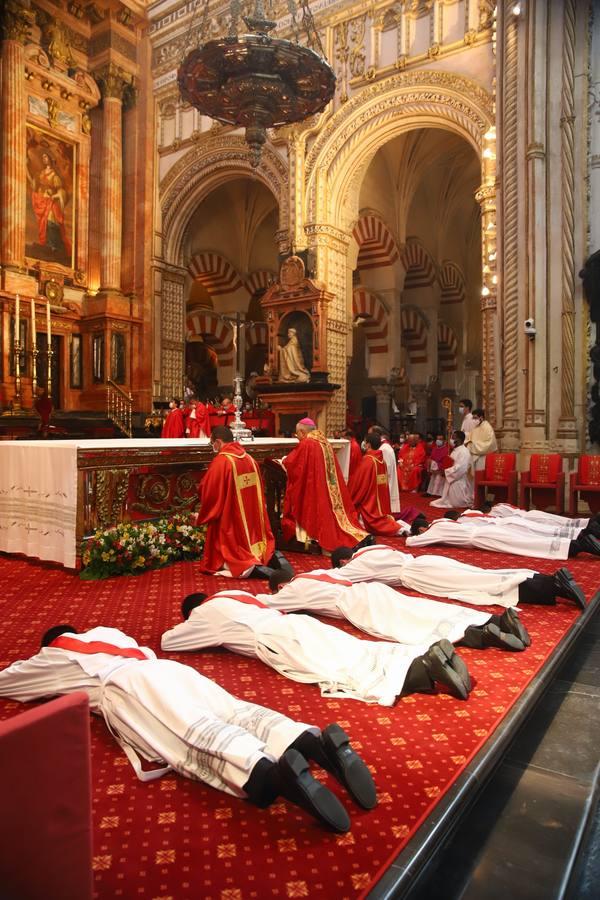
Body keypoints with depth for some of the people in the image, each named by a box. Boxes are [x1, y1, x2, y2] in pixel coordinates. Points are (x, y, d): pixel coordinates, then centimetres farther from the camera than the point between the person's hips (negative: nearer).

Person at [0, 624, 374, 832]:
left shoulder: (51, 658, 30)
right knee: (238, 713, -15)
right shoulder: (107, 632, 42)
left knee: (195, 741, -28)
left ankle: (267, 771, -56)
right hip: (167, 667, 5)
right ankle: (320, 741, -39)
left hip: (122, 688, -5)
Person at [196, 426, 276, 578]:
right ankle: (268, 555, -4)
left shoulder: (220, 461, -17)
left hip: (230, 523, -6)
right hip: (252, 522, 7)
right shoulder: (249, 459, 5)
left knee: (223, 561, 4)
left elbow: (207, 492, -12)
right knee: (249, 546, 20)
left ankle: (248, 568, -17)